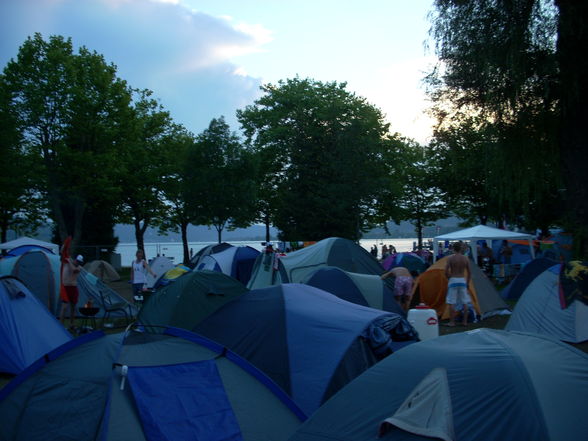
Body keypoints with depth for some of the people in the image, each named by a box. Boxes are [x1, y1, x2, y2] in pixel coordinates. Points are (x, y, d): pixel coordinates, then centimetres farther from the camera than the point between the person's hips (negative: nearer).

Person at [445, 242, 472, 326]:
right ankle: (465, 321, 13)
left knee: (452, 303, 1)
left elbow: (446, 271, -10)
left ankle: (452, 322, 1)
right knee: (465, 302, 10)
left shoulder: (450, 258, -7)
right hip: (462, 281, 3)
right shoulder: (465, 259, 2)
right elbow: (469, 272, 6)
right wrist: (467, 283, 16)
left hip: (453, 280, -3)